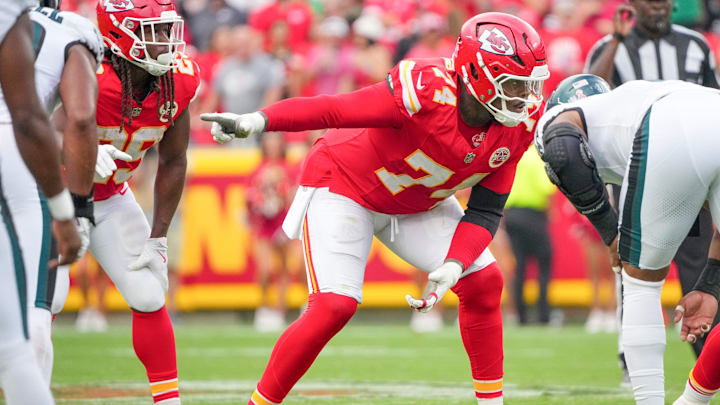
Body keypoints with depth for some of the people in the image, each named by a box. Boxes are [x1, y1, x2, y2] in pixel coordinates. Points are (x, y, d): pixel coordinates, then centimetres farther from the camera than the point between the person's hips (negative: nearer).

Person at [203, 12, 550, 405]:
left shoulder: (517, 126, -15)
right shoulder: (427, 91, -35)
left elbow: (485, 210, -8)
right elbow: (333, 109, -37)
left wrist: (453, 266, -24)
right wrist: (256, 121, -51)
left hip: (418, 203, 7)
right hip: (344, 184, -7)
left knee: (483, 283, -2)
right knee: (334, 307, -19)